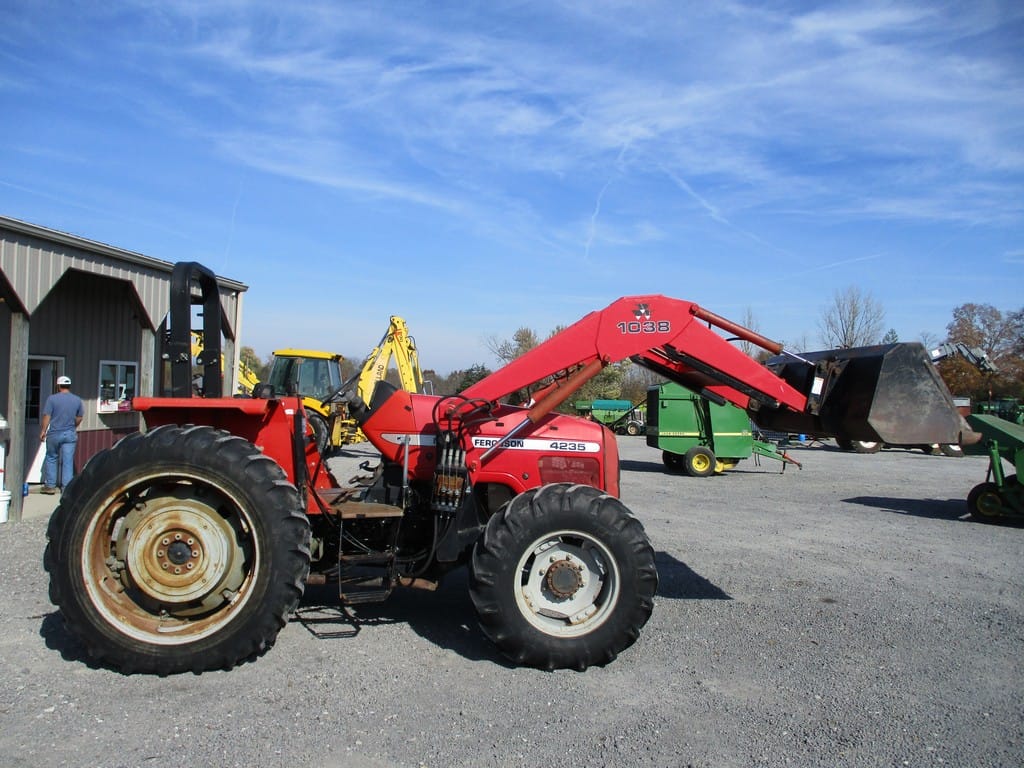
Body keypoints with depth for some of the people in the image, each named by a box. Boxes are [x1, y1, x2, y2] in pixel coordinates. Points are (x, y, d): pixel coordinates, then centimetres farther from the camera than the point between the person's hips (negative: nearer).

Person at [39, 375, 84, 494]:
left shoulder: (52, 398, -8)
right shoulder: (77, 400, 1)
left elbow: (47, 416, -8)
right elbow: (79, 418, 9)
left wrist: (43, 431, 2)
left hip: (54, 434, -2)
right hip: (70, 435, 2)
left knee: (51, 458, 14)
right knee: (68, 461, 3)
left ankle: (50, 485, 17)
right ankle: (66, 487, 3)